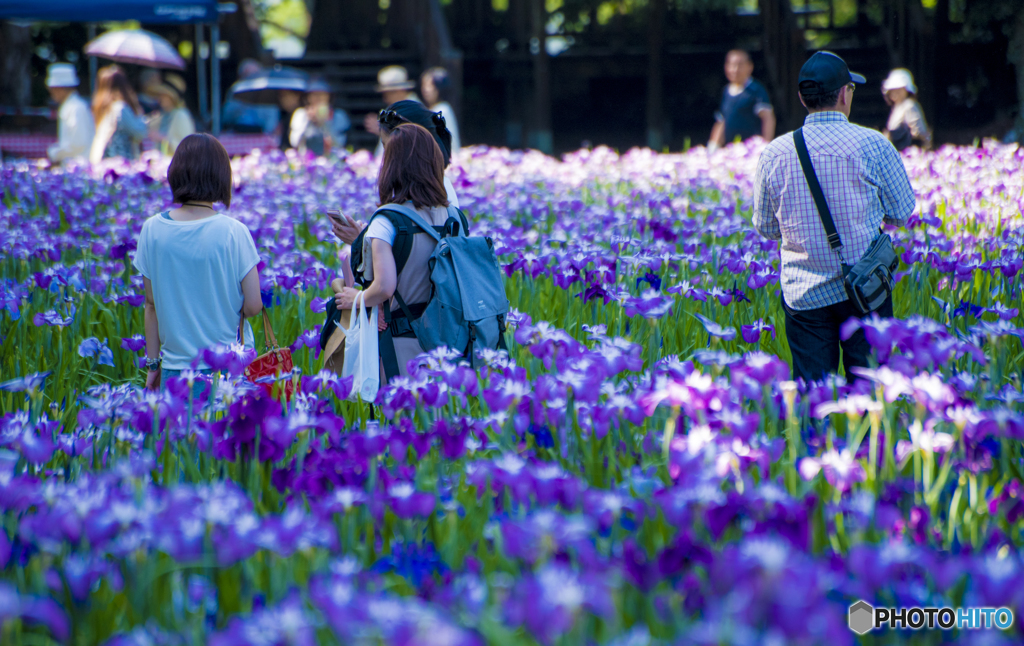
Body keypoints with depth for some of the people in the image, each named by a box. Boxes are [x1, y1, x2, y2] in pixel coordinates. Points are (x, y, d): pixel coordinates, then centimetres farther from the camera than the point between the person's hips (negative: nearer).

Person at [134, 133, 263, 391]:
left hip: (174, 368, 3)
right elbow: (253, 306, -10)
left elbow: (151, 304, 5)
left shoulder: (152, 230, -2)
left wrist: (152, 364, 13)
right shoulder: (233, 232, -11)